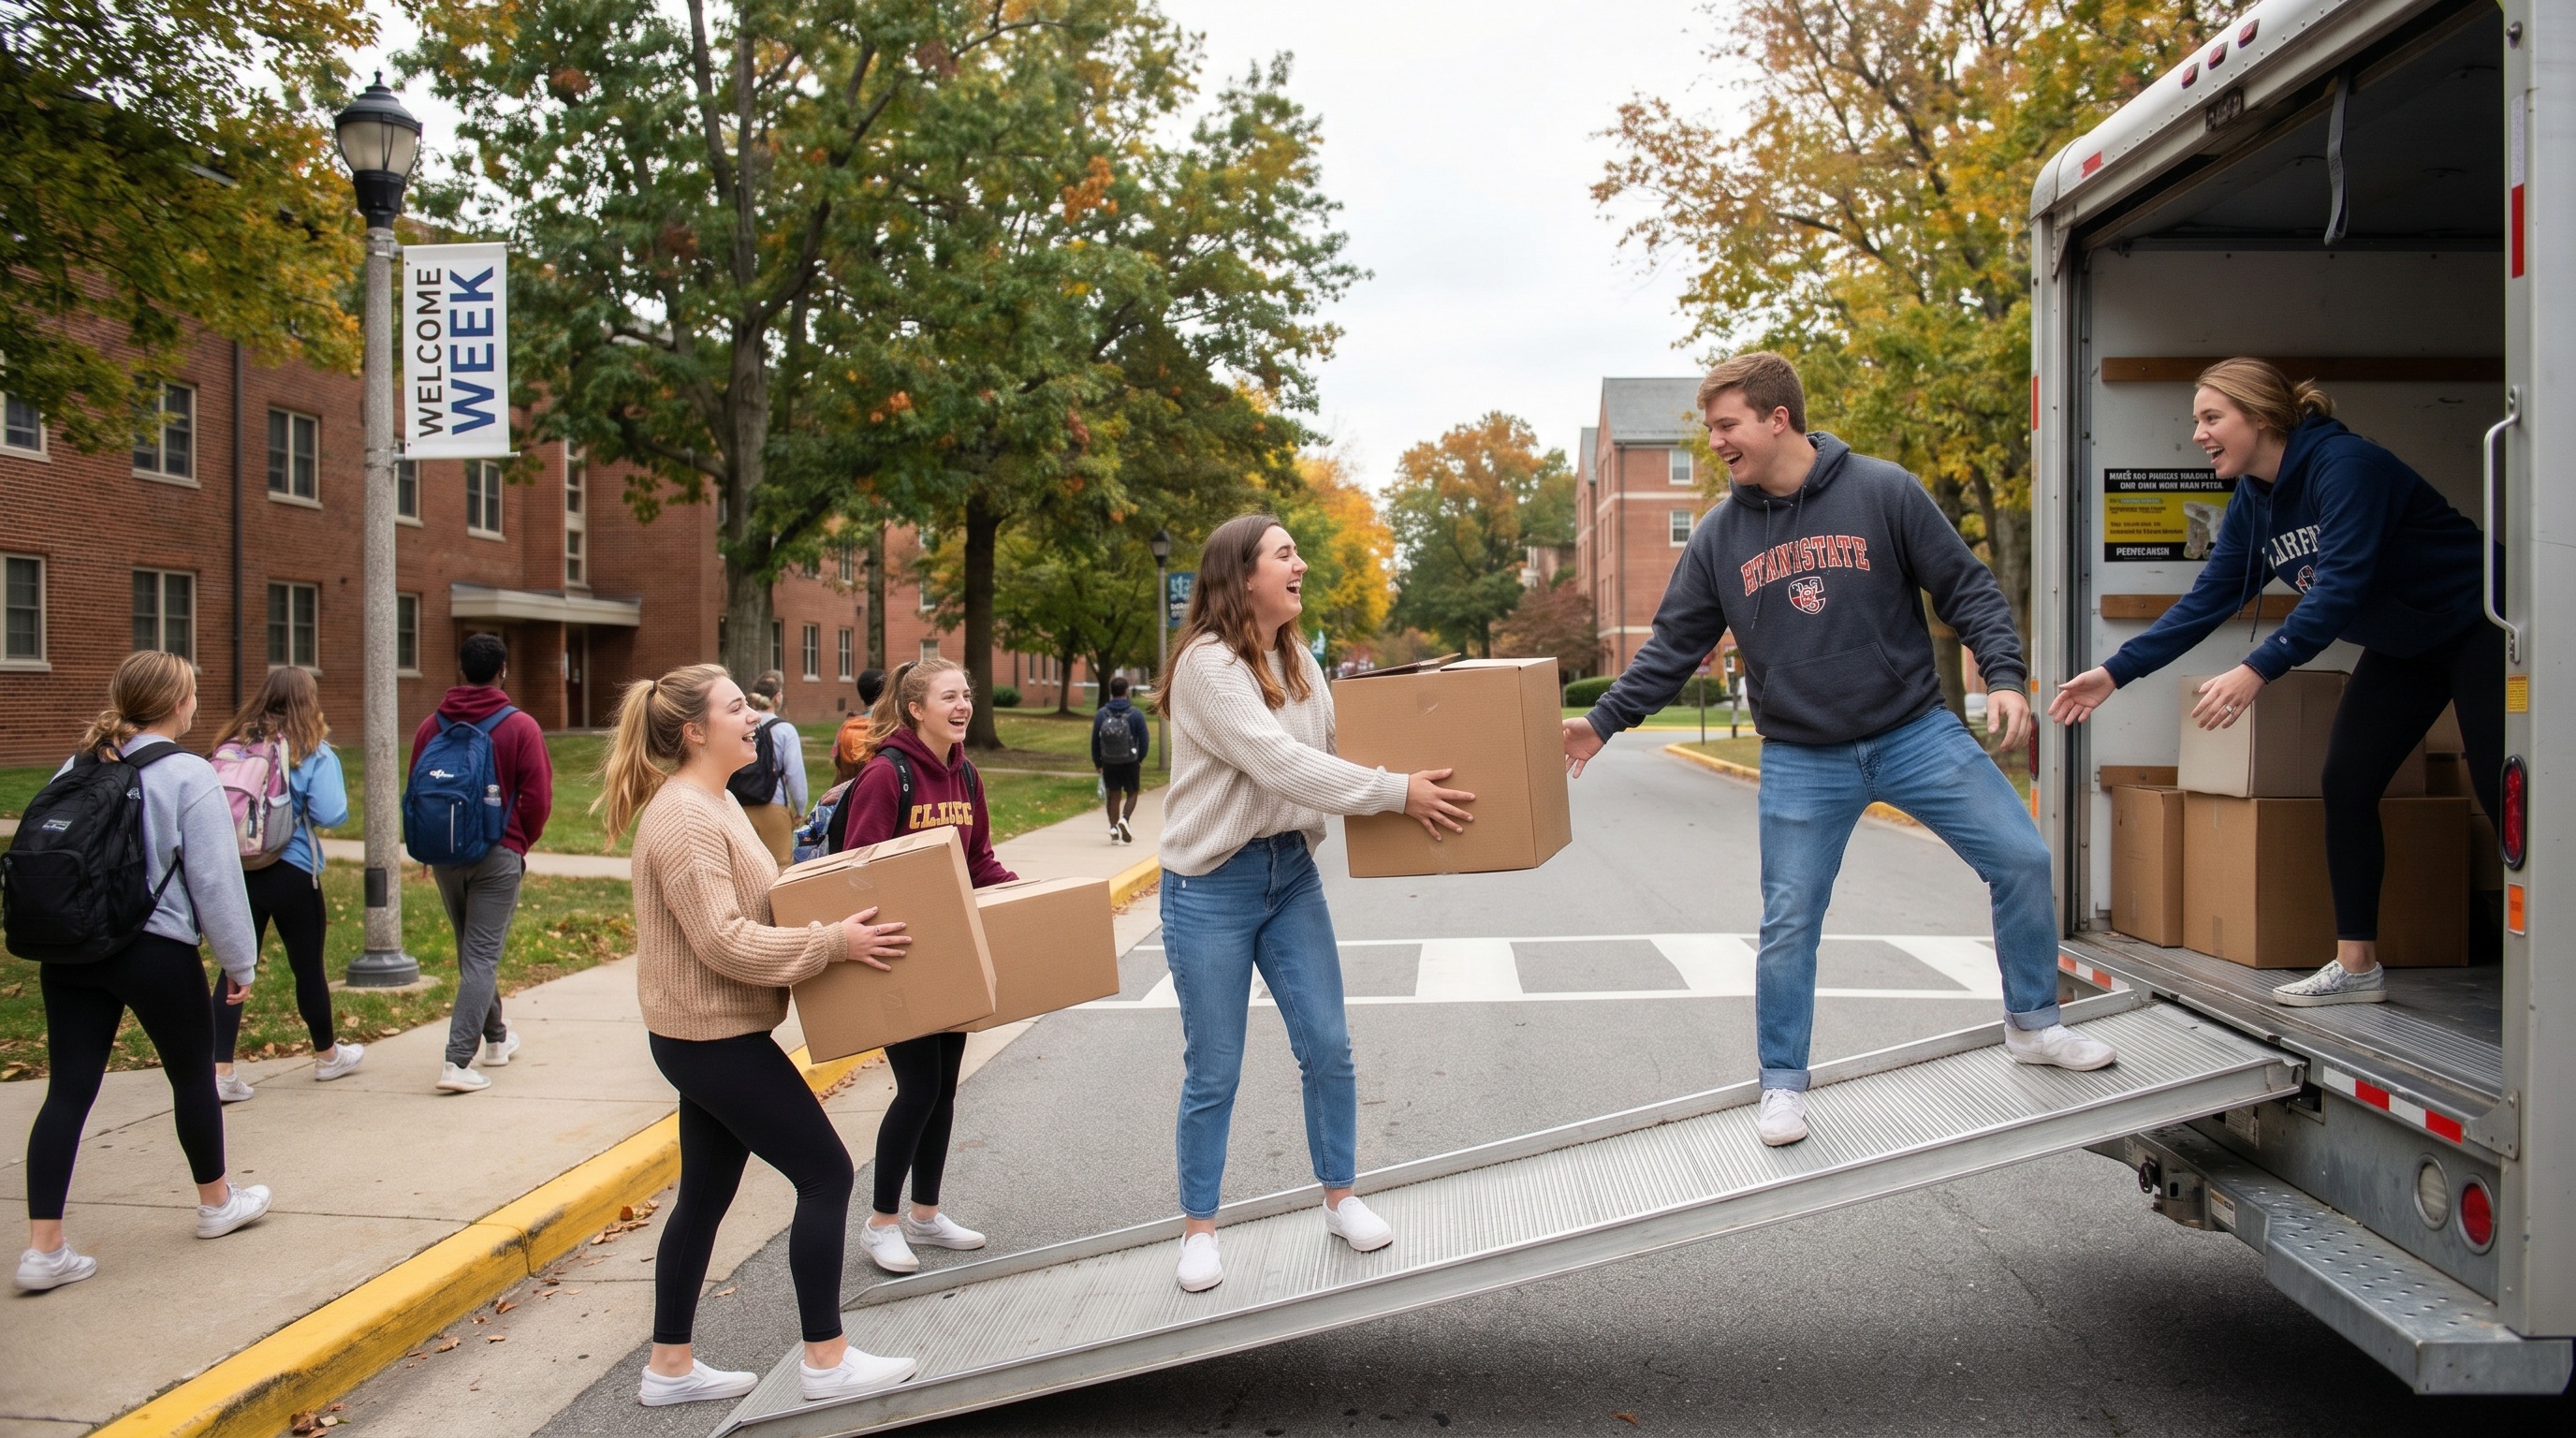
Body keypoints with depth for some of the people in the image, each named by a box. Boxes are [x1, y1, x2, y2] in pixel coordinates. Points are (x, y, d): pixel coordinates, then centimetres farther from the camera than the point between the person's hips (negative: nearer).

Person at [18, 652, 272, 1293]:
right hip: (156, 952, -5)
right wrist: (240, 961, -2)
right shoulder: (188, 775, -12)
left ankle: (44, 1246, 2)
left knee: (68, 1090, 6)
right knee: (193, 1076, 13)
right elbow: (216, 878, -12)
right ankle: (217, 1203, 30)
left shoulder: (75, 769, 7)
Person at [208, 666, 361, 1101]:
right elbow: (331, 815, -15)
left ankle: (221, 1070, 1)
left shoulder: (231, 744, 2)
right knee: (308, 966, 13)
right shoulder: (313, 753, -9)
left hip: (235, 869, 3)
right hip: (291, 873, -3)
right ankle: (328, 1055, 31)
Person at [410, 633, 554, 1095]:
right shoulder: (520, 727, -8)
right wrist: (522, 842, 7)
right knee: (482, 956, -3)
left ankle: (495, 1038, 34)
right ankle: (459, 1061, -12)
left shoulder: (432, 726, 2)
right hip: (498, 854, -4)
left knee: (470, 950, 19)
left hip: (444, 854, 4)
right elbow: (538, 800, -10)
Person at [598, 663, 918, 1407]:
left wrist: (835, 916, 8)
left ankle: (670, 1365, 26)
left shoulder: (716, 803, 12)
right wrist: (834, 943, -25)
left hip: (712, 1036, 10)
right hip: (713, 1037, -10)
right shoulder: (685, 818, -21)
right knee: (825, 1174, -4)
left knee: (705, 1194, 16)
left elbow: (755, 906, 19)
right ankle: (827, 1360, 5)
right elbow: (725, 943, -26)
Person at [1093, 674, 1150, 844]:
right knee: (1132, 794, 12)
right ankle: (1124, 819, -13)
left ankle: (1114, 830, 7)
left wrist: (1097, 763, 14)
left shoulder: (1101, 714, -5)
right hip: (1130, 762, -2)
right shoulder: (1135, 714, -10)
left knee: (1113, 796, 12)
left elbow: (1095, 741, 1)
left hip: (1109, 763, 2)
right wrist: (1140, 758, 11)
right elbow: (1144, 739, -7)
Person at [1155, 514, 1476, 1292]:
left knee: (1328, 1048, 7)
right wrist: (1396, 792, -23)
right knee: (1213, 1072, 4)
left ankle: (1340, 1197, 26)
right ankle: (1199, 1227, 21)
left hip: (1291, 872, 6)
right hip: (1213, 884, -6)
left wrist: (1404, 787, -7)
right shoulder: (1206, 663, -17)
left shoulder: (1299, 662, 8)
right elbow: (1279, 764, -24)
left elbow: (1325, 759, 8)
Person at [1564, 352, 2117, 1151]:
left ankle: (2033, 1024, 21)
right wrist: (1603, 720, -3)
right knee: (1789, 924, 1)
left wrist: (2003, 675, -15)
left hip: (1917, 732, 0)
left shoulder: (1883, 491, -7)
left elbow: (1967, 589, -3)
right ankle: (1783, 1084, 19)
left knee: (2022, 859, -3)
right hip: (1801, 761, 1)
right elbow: (1673, 645, 4)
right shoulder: (1719, 535, 0)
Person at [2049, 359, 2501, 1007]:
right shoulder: (2254, 504, -2)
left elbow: (2341, 585, -36)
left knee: (2503, 795, -6)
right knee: (2346, 785, 1)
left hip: (2478, 631, -8)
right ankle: (2356, 966, 7)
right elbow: (2206, 601, -2)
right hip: (2402, 648, 8)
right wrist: (2115, 673, -8)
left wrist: (2258, 670, -44)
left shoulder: (2345, 465, -27)